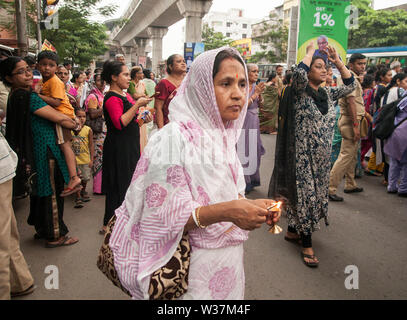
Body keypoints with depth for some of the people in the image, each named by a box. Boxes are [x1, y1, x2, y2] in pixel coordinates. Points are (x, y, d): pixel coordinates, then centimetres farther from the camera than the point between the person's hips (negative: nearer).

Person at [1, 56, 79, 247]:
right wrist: (75, 124, -3)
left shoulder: (16, 96, 10)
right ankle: (54, 236, 17)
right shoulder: (27, 96, -20)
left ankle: (41, 229, 37)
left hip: (35, 151, 10)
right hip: (45, 151, -10)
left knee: (40, 191, 21)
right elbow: (60, 119, -20)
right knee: (52, 192, 3)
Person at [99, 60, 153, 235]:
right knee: (119, 185, -2)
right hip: (118, 148, -9)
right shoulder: (112, 98, -15)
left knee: (128, 184, 15)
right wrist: (137, 104, -25)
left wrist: (142, 120, 7)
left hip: (130, 147, 9)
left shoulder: (125, 95, 14)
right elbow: (120, 123, -27)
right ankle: (109, 224, 12)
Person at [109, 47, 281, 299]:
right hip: (194, 269, -7)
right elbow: (163, 216, -22)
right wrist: (225, 211, -31)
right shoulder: (174, 138, -21)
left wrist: (253, 207, -7)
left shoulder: (224, 136, 2)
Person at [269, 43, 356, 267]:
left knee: (315, 193, 13)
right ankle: (307, 245, 6)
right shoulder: (300, 92, -8)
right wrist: (310, 52, -11)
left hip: (322, 155, 7)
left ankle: (293, 231, 30)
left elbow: (350, 85, 11)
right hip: (303, 154, -7)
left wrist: (337, 61, 4)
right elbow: (299, 74, -27)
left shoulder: (328, 93, 12)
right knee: (304, 194, -4)